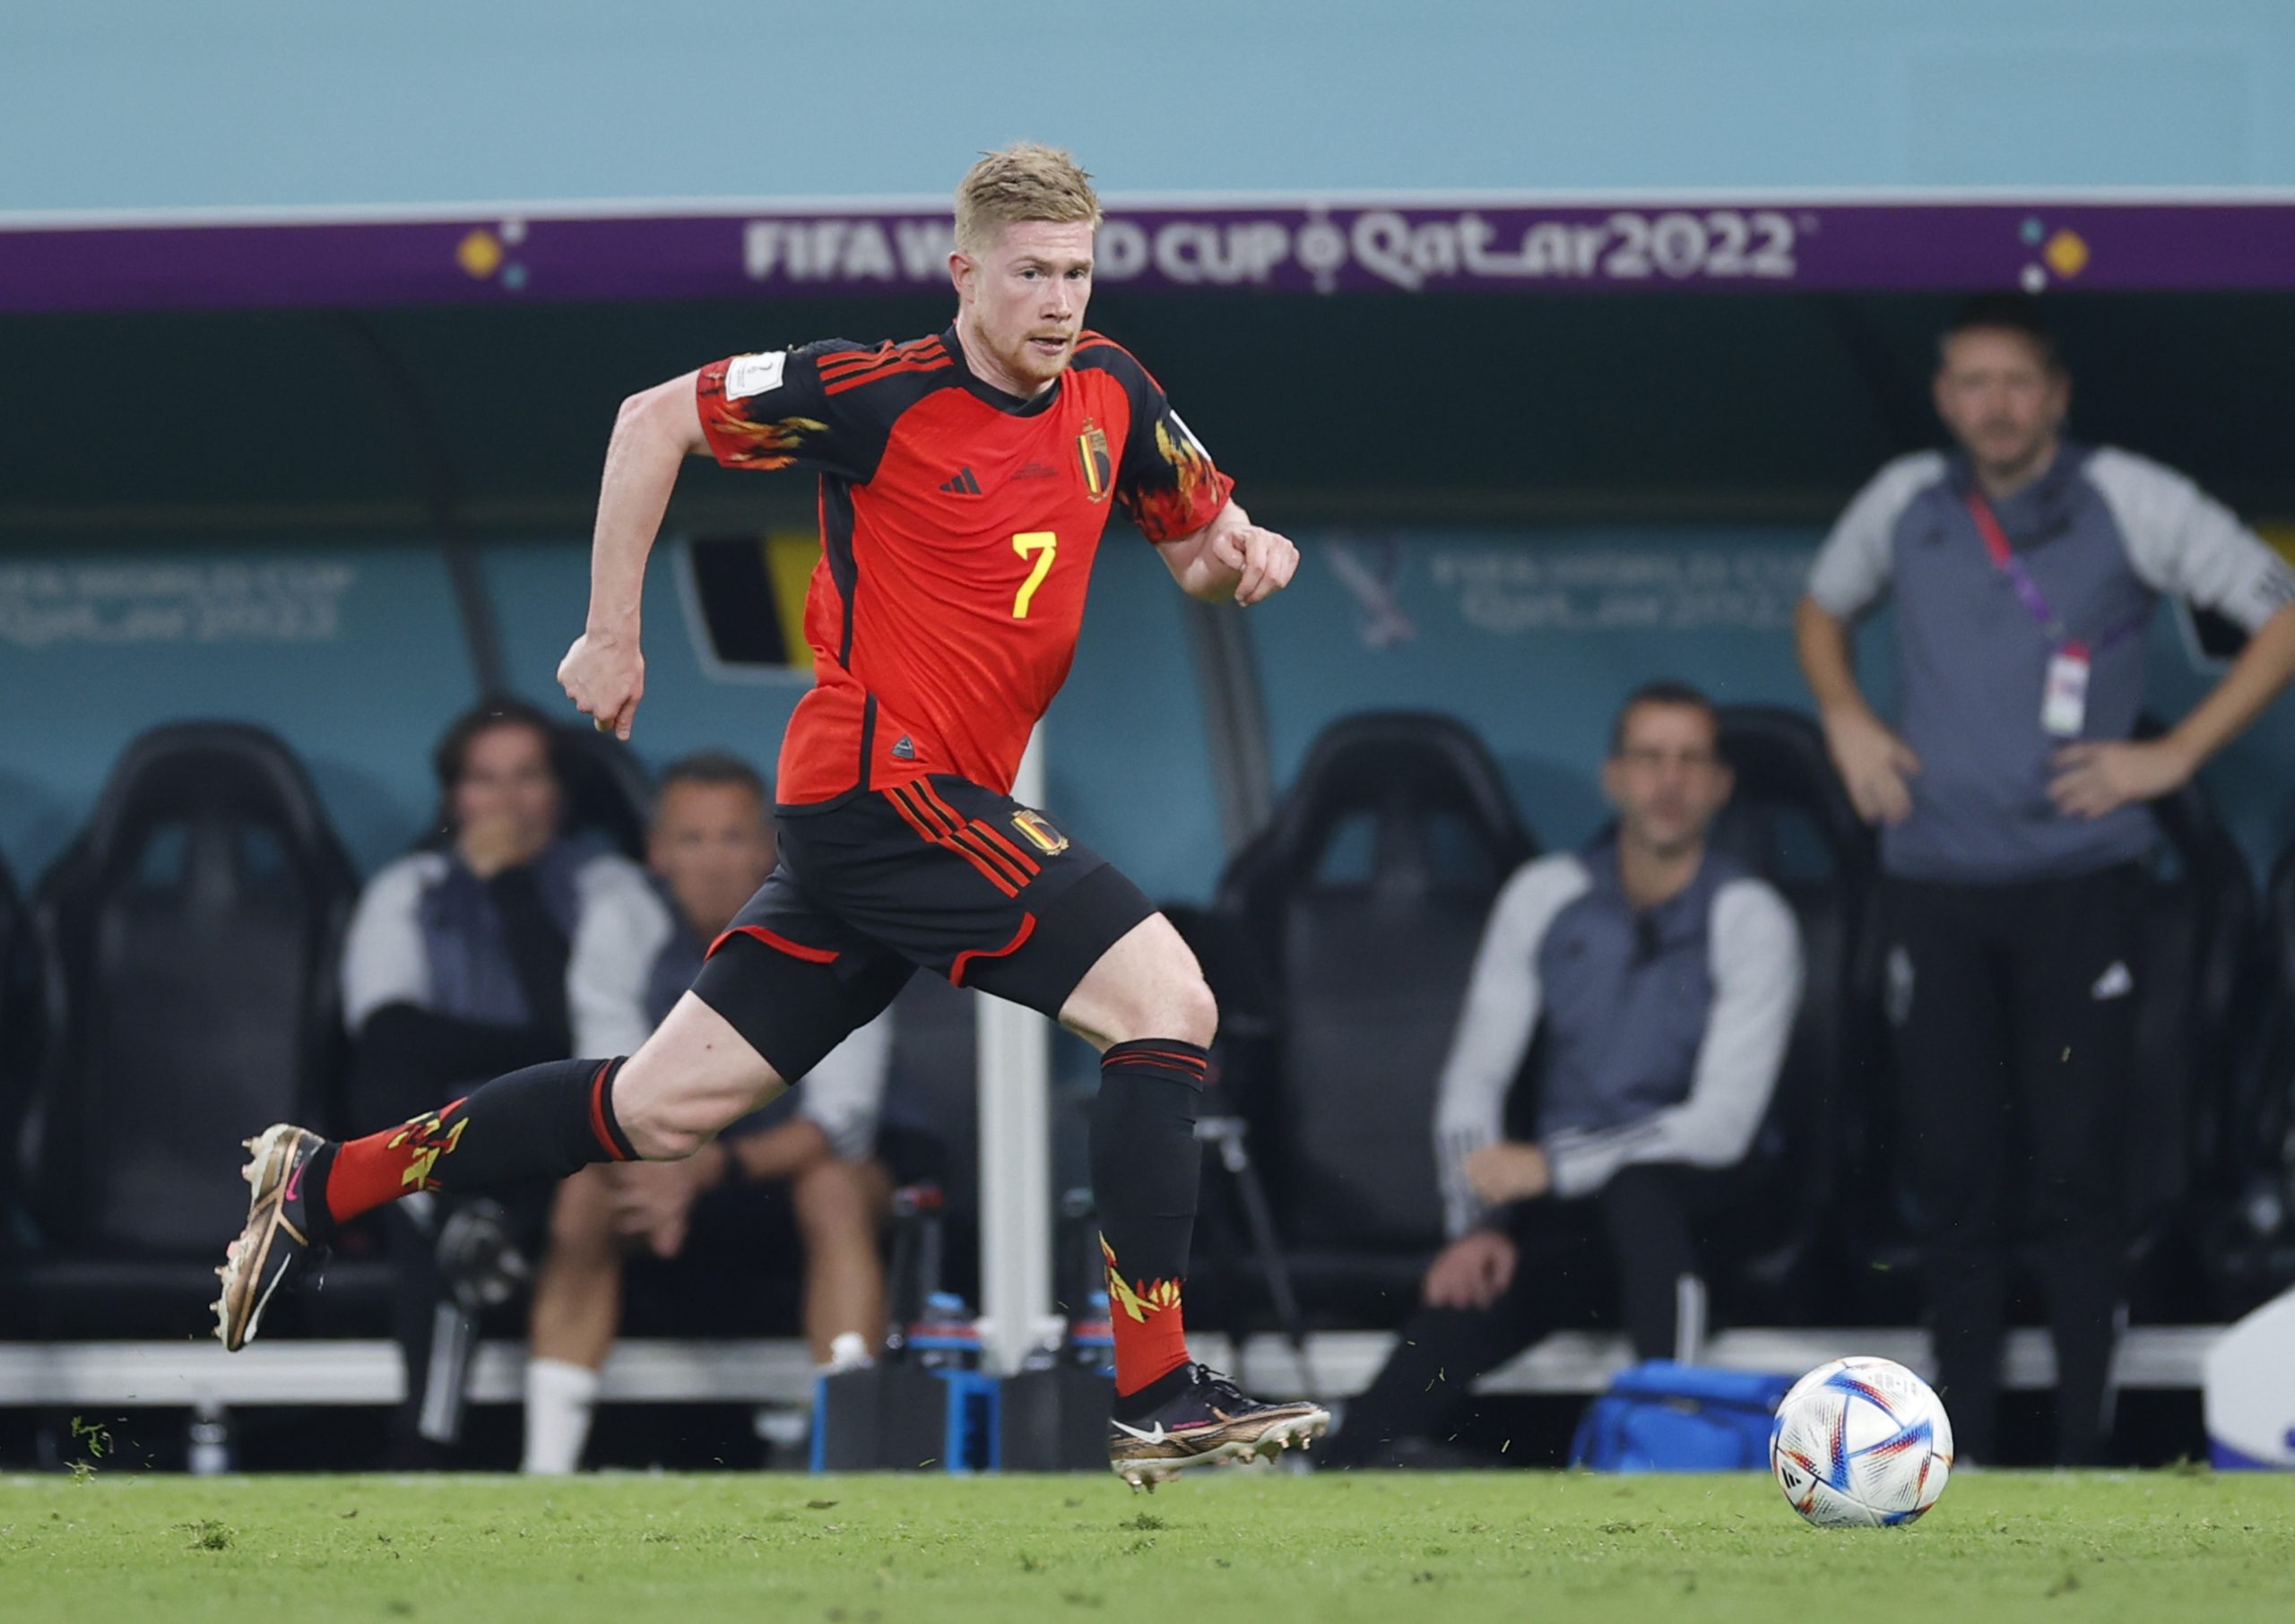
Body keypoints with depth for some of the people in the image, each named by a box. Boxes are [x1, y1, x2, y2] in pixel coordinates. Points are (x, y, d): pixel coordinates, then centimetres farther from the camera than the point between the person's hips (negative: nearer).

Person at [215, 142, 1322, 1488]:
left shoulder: (1109, 393, 8)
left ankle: (323, 1186, 25)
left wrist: (1237, 554, -4)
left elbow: (1197, 540, 20)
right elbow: (656, 421, -2)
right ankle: (1156, 1399, -17)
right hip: (885, 782, -8)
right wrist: (612, 633, 0)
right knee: (1167, 998, -17)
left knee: (663, 1108, 13)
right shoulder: (880, 393, -12)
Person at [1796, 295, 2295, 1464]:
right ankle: (1961, 1444, 10)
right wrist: (1845, 722, 9)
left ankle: (2081, 1446, -1)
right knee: (1952, 1173, 4)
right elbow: (1822, 609, 28)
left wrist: (2176, 753, -6)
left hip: (2080, 880, -3)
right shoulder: (1904, 504, 8)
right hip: (1934, 882, 3)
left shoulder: (2129, 502, -4)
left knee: (2072, 1171, -6)